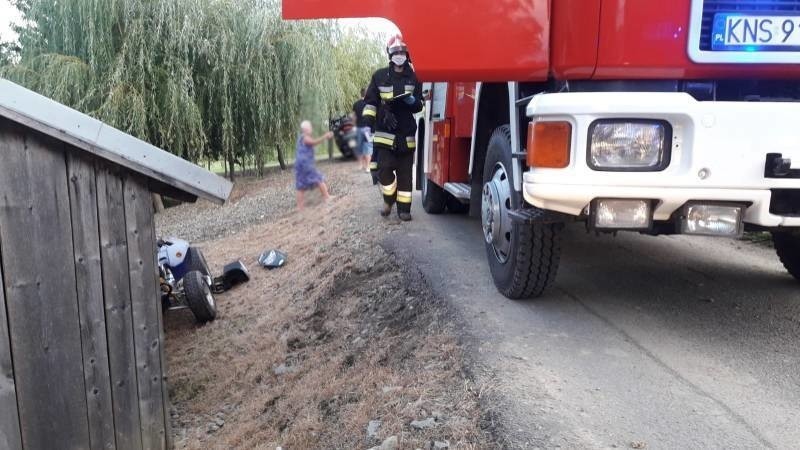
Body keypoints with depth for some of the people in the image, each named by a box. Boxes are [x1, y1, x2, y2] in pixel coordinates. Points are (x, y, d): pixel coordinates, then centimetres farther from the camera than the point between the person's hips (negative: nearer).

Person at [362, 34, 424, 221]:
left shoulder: (414, 78, 8)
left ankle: (404, 208, 10)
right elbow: (370, 100, 8)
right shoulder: (380, 76, 6)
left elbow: (419, 105, 10)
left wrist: (411, 101, -13)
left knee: (405, 172, 3)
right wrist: (368, 119, -5)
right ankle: (389, 200, 13)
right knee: (385, 167, -11)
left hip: (406, 133, 1)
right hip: (384, 132, -1)